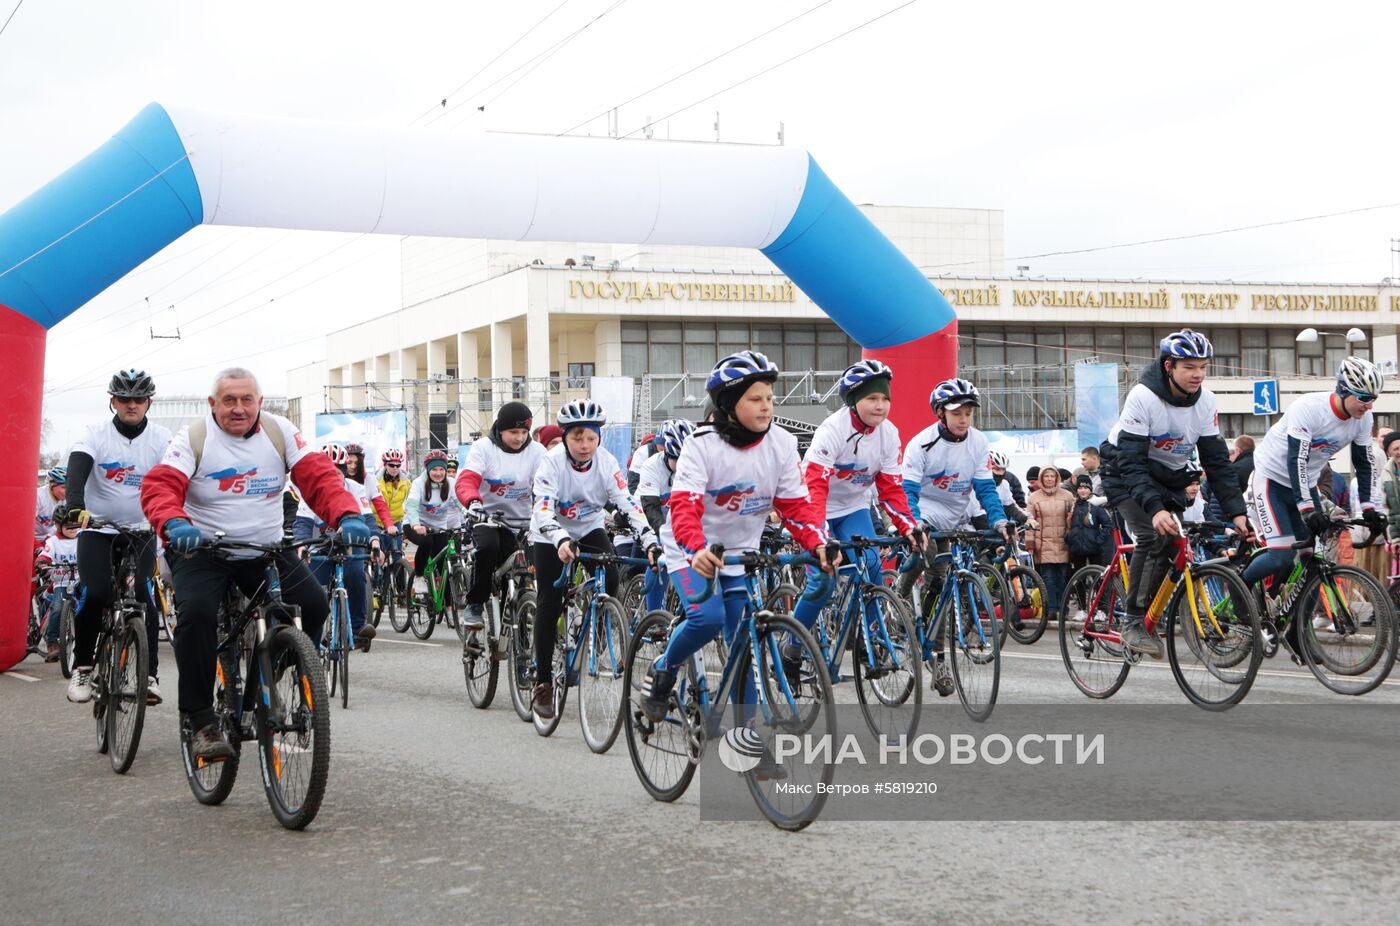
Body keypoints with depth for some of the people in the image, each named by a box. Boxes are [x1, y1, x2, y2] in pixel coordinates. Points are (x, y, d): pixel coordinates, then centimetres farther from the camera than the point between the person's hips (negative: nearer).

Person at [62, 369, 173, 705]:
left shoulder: (161, 439, -5)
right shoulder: (95, 434, -8)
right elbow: (77, 469, -24)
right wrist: (75, 506, -43)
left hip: (141, 530, 1)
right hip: (97, 528, -1)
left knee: (143, 596, -15)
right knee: (94, 594, -17)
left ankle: (150, 674, -7)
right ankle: (82, 667, 2)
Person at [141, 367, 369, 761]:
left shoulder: (279, 432, 0)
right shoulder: (194, 438, -7)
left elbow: (318, 476, -7)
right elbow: (159, 486, -18)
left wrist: (346, 515, -27)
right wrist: (173, 523, -41)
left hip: (267, 549, 3)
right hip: (203, 551, -3)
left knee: (313, 603, -18)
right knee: (197, 612, -29)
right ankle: (202, 723, -18)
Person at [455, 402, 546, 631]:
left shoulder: (536, 451, -4)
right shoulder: (483, 447, -8)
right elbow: (467, 481, -21)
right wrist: (473, 501, -44)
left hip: (519, 522, 2)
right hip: (486, 517, -2)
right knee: (488, 547, -32)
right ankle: (475, 605, -17)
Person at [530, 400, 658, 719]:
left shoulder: (607, 463, -18)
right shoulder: (552, 463, -26)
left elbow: (628, 503, -25)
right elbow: (543, 509, -37)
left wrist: (650, 541, -38)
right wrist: (561, 541, -56)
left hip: (589, 529, 3)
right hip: (551, 535, -3)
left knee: (609, 579, -23)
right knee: (549, 602, -11)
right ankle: (542, 683, -2)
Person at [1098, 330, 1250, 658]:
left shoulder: (1206, 401, -12)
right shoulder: (1142, 397, -29)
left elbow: (1217, 459, -9)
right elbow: (1130, 462, -34)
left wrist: (1236, 511, -19)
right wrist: (1155, 508, -46)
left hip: (1170, 478, 6)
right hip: (1127, 474, -6)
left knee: (1176, 545, -7)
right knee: (1153, 536, -26)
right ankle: (1132, 623, -17)